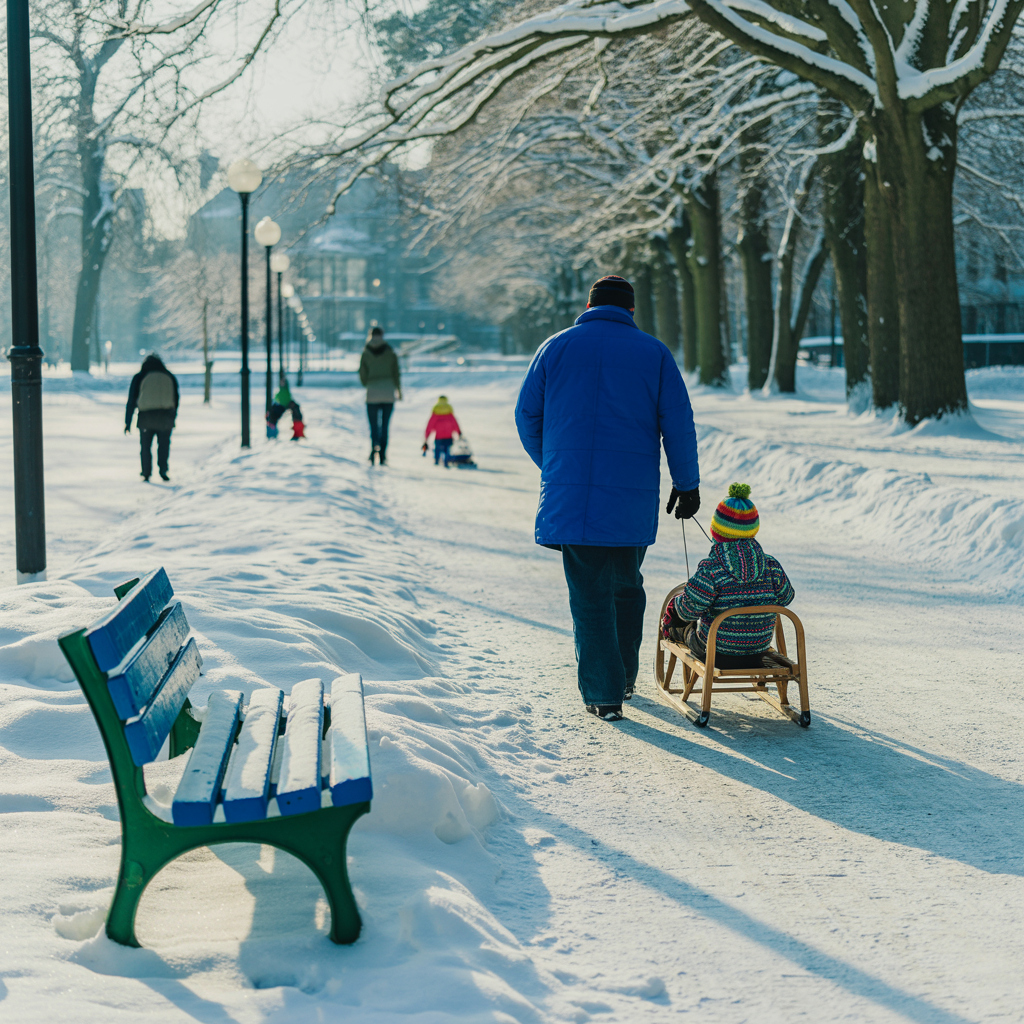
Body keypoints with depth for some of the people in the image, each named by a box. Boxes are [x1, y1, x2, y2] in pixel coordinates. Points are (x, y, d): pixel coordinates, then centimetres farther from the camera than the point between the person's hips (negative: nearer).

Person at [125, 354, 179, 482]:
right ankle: (163, 470, -7)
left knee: (145, 446, 12)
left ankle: (146, 473, 11)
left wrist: (128, 422, 5)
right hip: (165, 418, 1)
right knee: (164, 445, 10)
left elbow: (131, 401, 2)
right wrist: (173, 418, 21)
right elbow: (176, 400, 12)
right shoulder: (170, 377, 9)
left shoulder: (139, 377, 4)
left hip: (146, 418, -1)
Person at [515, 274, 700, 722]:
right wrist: (687, 484, 11)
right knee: (626, 586, 18)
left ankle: (602, 693, 2)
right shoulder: (653, 352, 5)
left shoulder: (556, 347, 6)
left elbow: (526, 417, 10)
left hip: (570, 495, 0)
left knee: (589, 593, 4)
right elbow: (678, 424, 2)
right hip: (632, 499, 1)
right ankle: (623, 678, 26)